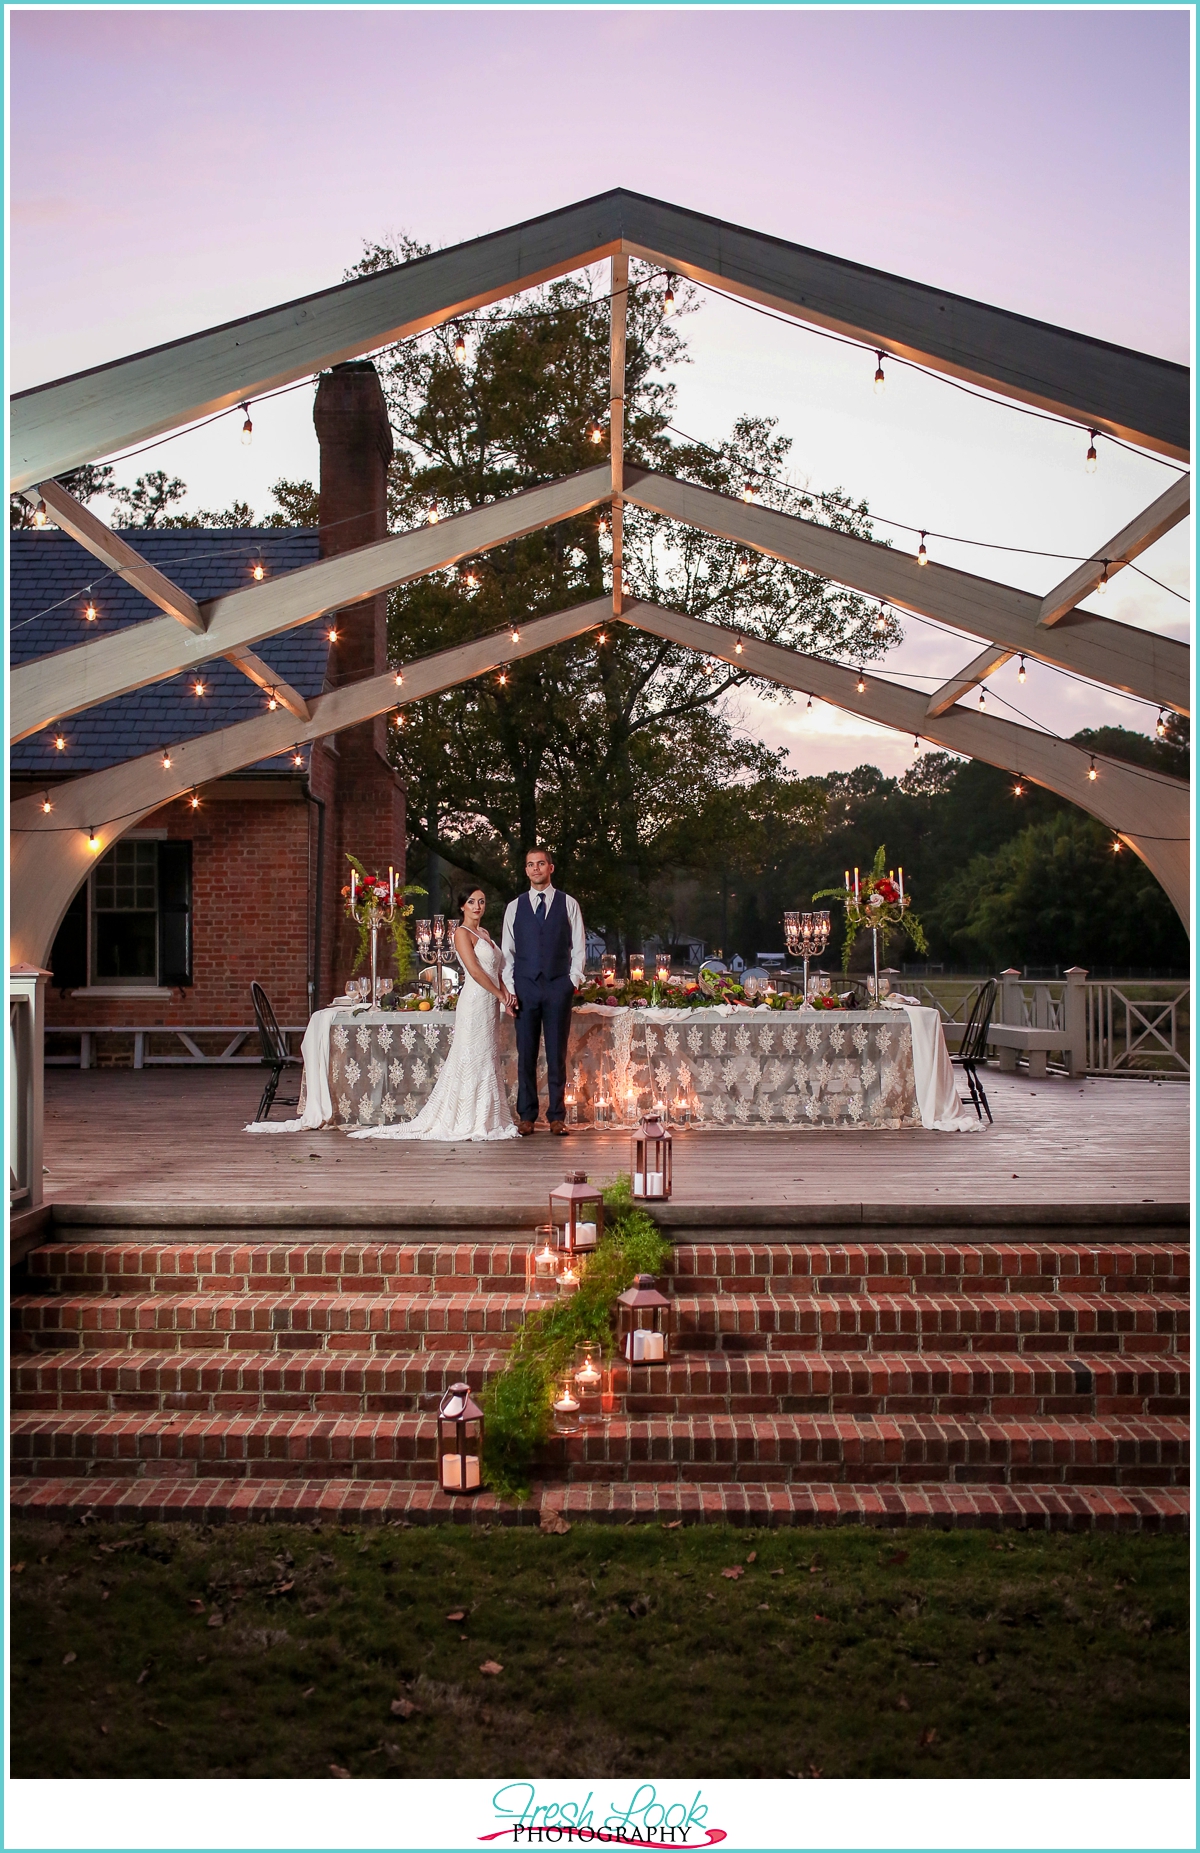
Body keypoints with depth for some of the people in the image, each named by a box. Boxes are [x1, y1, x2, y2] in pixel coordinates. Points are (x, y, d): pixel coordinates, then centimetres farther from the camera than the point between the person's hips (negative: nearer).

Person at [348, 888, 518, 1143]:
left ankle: (484, 1120, 11)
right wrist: (500, 994, -11)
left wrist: (505, 992, 1)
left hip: (490, 1005, 9)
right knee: (473, 1059, -6)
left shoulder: (484, 932, 19)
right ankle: (467, 1122, -2)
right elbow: (475, 970, -16)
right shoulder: (462, 933, -7)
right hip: (475, 1001, -8)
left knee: (488, 1061, 8)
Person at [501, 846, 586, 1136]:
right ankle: (526, 1115, 9)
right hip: (525, 987, 1)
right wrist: (509, 988, 1)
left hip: (558, 986, -1)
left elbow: (579, 947, 6)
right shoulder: (515, 907, 9)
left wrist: (574, 980, -3)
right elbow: (507, 951, 9)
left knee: (557, 1054, 2)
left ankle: (556, 1115, 8)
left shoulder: (568, 904, 6)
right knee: (526, 1054, 2)